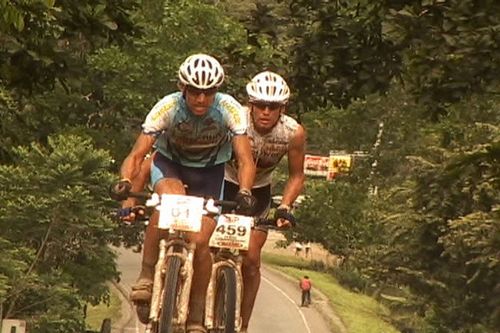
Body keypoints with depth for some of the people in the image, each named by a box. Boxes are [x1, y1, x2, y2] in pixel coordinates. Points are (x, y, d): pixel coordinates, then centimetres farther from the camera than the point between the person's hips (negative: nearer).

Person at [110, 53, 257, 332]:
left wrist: (244, 192, -48)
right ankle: (146, 278, -24)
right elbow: (137, 155, -29)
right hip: (170, 164, -1)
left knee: (200, 241, -15)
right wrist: (125, 182, -49)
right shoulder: (167, 108, -28)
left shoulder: (231, 110, -26)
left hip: (209, 172, 1)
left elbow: (245, 159, -29)